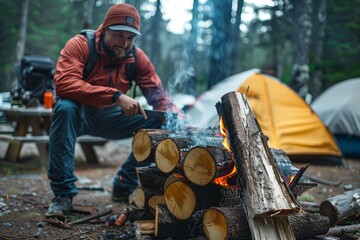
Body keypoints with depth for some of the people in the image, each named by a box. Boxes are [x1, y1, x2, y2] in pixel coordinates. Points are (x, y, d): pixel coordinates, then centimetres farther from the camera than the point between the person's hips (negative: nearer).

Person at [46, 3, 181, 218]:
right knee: (65, 107, -37)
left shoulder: (137, 57, -7)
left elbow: (159, 95, -9)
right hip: (79, 113, -4)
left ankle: (124, 186, 0)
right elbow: (64, 83, -35)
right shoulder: (80, 44, -20)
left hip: (109, 117, 4)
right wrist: (116, 96, -43)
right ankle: (63, 193, -26)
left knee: (160, 122, -12)